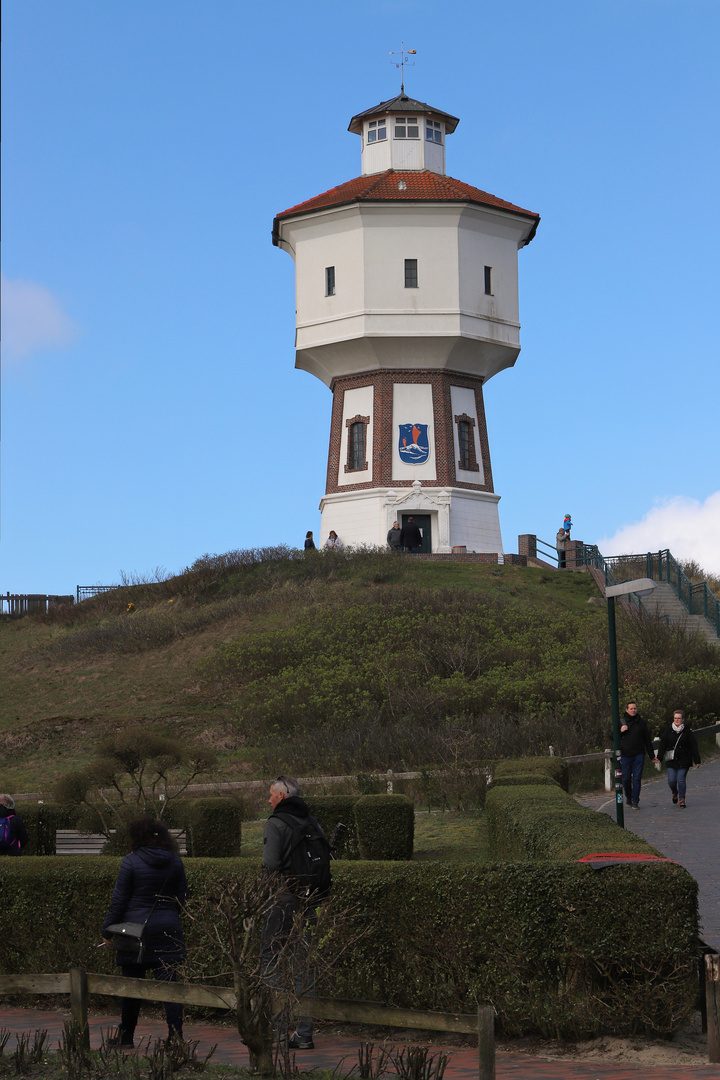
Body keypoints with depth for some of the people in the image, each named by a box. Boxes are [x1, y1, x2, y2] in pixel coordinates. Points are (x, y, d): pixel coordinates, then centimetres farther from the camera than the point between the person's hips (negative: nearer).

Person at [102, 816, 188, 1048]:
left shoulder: (131, 862, -8)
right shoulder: (175, 862, 4)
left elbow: (119, 899, -6)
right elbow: (181, 897, 10)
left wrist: (108, 929, 1)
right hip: (168, 929, 3)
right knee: (168, 981, 1)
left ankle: (126, 1036, 17)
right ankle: (175, 1033, -7)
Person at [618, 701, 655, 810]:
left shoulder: (641, 722, 7)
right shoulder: (621, 722, 5)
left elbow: (647, 739, 12)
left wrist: (651, 754, 11)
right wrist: (620, 731, -12)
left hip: (639, 755, 0)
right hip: (625, 755, 0)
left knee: (637, 778, -4)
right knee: (626, 779, 4)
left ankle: (635, 801, 1)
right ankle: (628, 797, 28)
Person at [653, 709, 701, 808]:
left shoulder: (687, 731, 0)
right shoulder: (668, 730, 4)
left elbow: (693, 747, 3)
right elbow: (662, 744, 4)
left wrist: (697, 761, 1)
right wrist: (659, 757, -4)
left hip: (684, 761, -2)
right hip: (671, 760, 2)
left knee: (681, 780, -7)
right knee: (671, 780, -3)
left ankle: (682, 800, 8)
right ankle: (674, 793, 30)